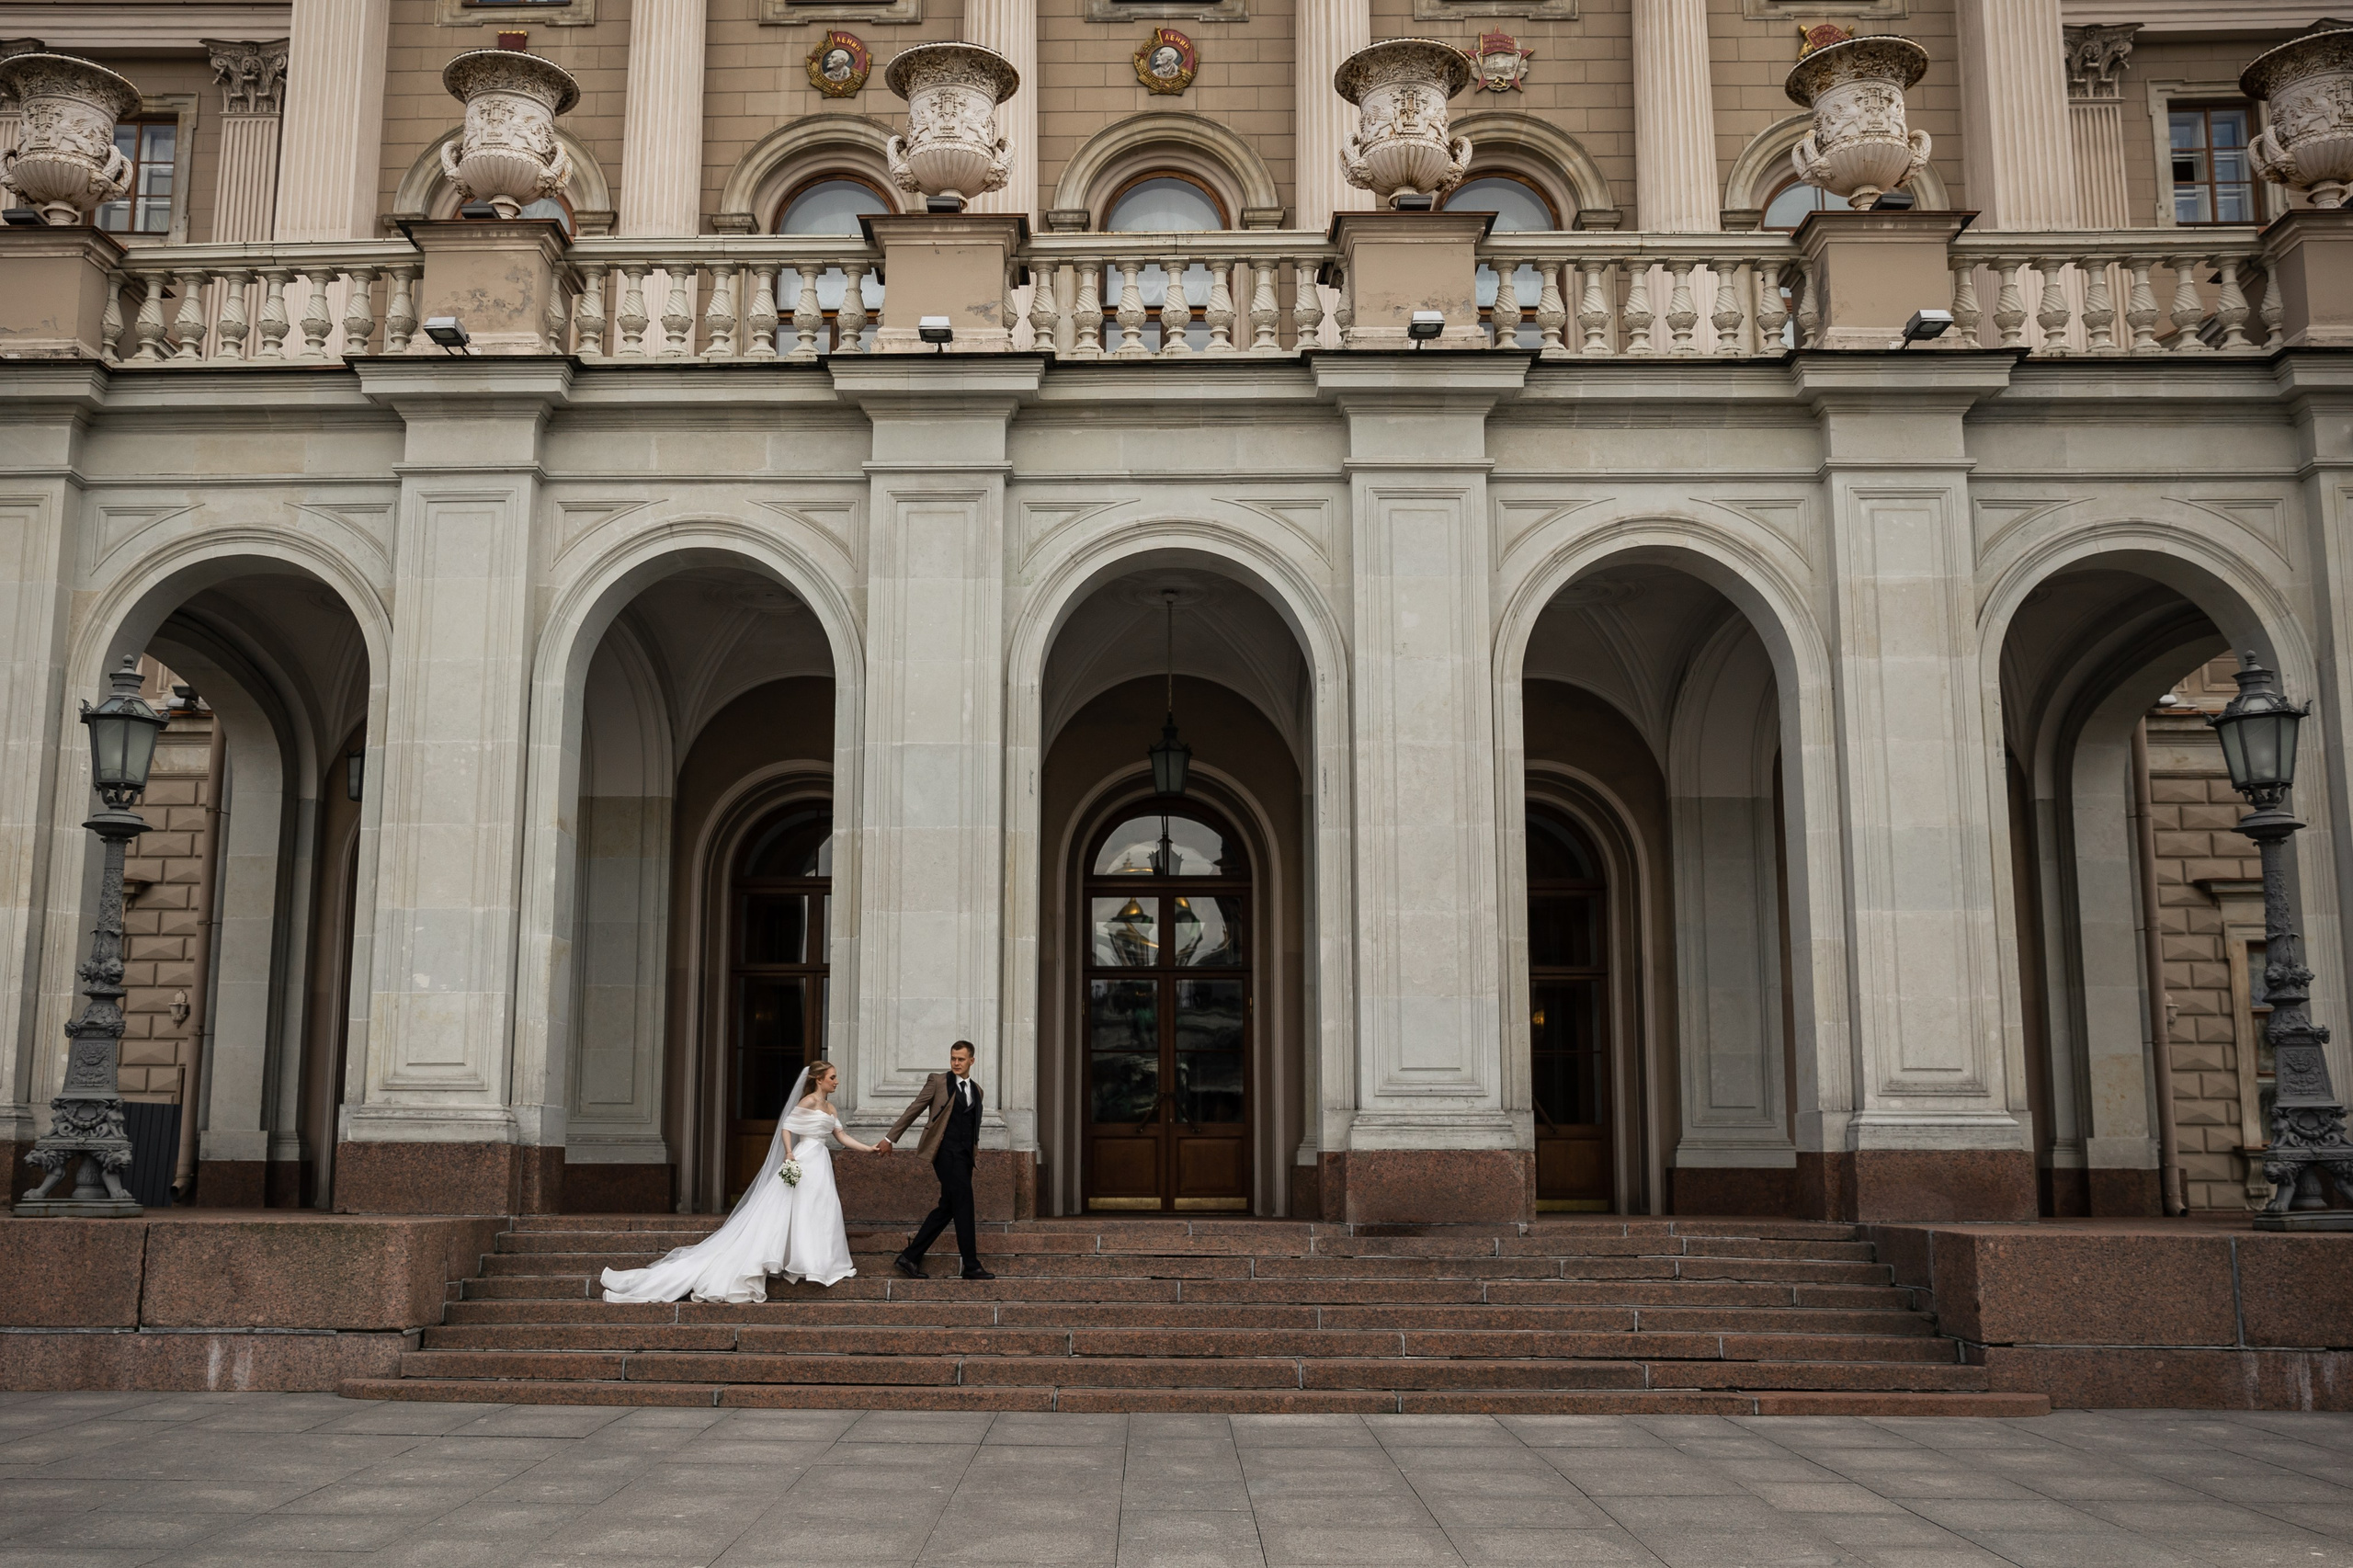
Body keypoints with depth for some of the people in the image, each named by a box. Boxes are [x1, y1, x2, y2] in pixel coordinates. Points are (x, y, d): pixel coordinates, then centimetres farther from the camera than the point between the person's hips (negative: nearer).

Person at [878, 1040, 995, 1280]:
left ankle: (910, 1258, 12)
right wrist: (890, 1138, 3)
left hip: (964, 1155, 7)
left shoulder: (976, 1090, 17)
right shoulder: (938, 1081, 1)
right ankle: (971, 1266, -8)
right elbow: (913, 1110, 3)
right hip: (947, 1152, -7)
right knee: (963, 1205, -11)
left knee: (947, 1208, 6)